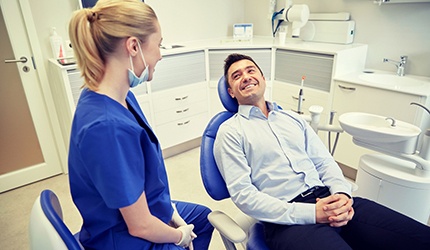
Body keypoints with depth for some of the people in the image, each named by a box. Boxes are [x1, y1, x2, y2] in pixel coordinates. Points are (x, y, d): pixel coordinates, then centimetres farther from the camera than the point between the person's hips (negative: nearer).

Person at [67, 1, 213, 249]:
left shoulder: (121, 97, -10)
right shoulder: (108, 127, -37)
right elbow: (141, 226, -27)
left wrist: (171, 211, 0)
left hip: (147, 209, 7)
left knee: (204, 216, 29)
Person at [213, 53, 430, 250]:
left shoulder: (293, 118, 18)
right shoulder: (230, 132, 1)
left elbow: (325, 162, 16)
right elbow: (242, 193, -8)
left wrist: (342, 194, -6)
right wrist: (311, 213, -15)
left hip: (328, 200, 5)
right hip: (288, 219, -5)